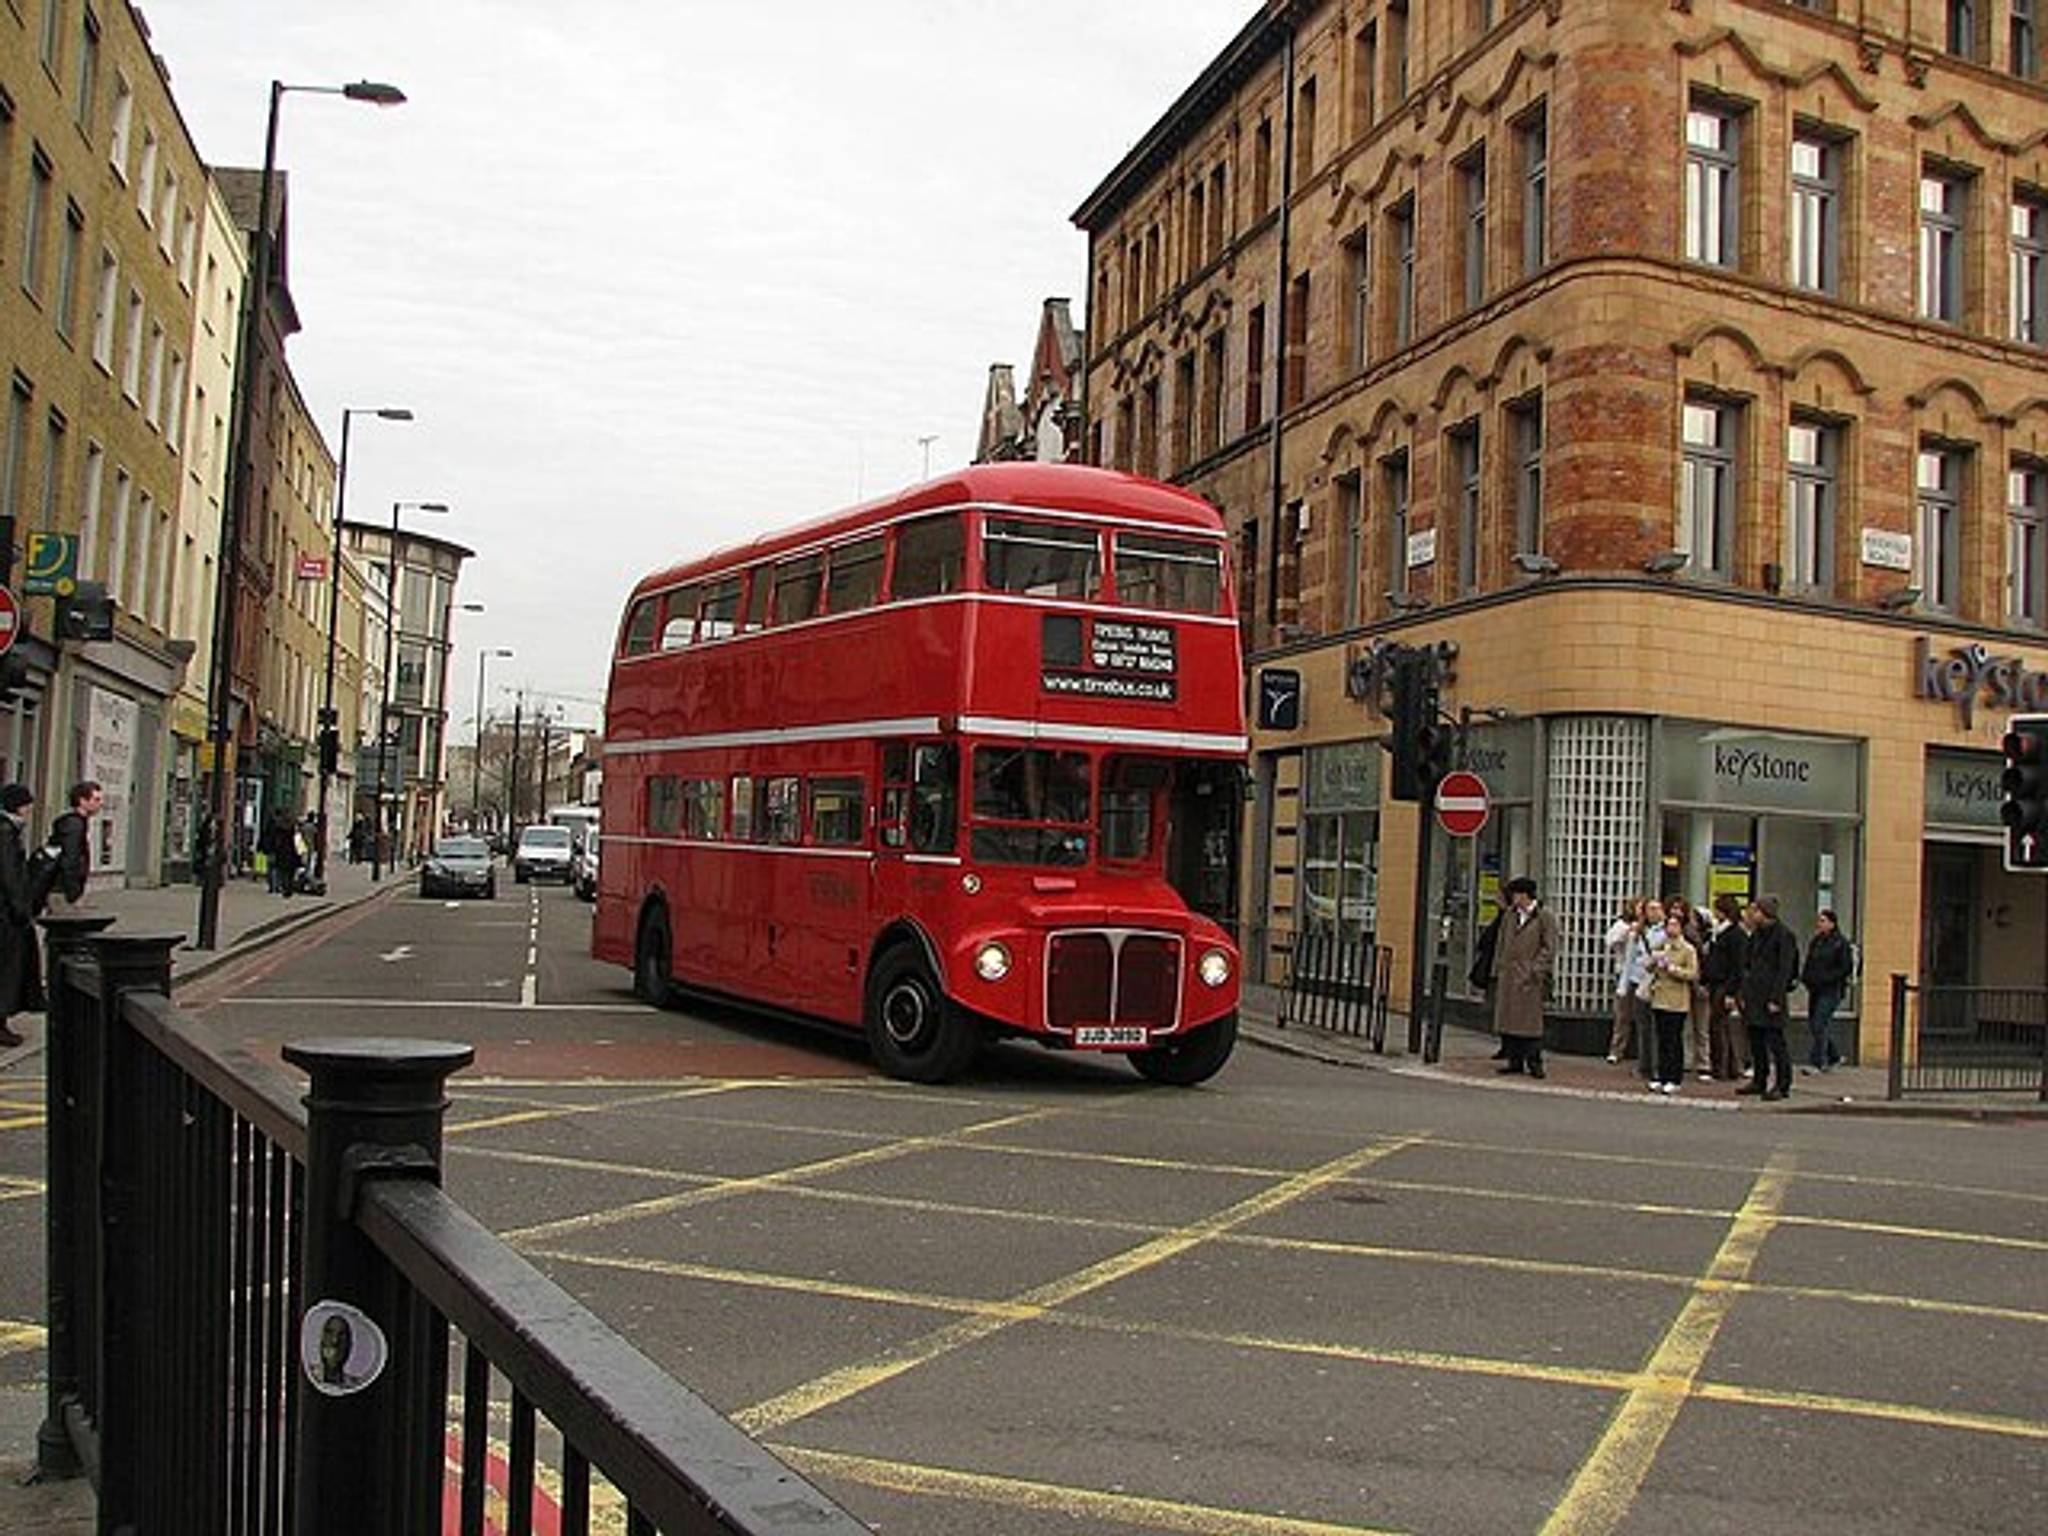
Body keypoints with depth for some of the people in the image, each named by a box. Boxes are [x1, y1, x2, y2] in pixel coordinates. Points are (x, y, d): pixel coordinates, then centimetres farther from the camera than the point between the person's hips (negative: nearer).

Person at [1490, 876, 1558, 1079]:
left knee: (1531, 1021, -5)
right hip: (1507, 976, 6)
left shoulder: (1544, 916, -4)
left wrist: (1535, 970, -12)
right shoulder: (1509, 915, 14)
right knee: (1507, 1019, 6)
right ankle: (1515, 1061, 13)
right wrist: (1498, 970, 11)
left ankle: (1534, 1063, 1)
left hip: (1529, 978, -6)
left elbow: (1549, 948, -6)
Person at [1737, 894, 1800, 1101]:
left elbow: (1785, 970, -13)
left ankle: (1782, 1085, 0)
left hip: (1771, 995, -8)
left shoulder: (1783, 935, -9)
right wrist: (1744, 995, 11)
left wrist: (1775, 999, -17)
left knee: (1774, 1041, -5)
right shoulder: (1756, 935, 13)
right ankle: (1760, 1081, 20)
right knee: (1756, 1041, 11)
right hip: (1754, 996, 8)